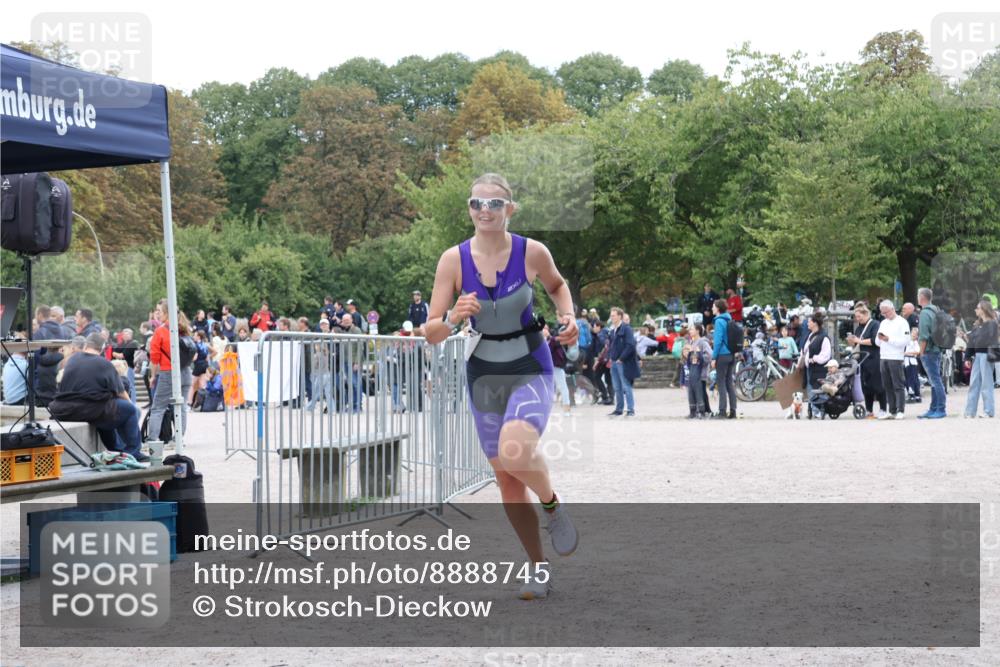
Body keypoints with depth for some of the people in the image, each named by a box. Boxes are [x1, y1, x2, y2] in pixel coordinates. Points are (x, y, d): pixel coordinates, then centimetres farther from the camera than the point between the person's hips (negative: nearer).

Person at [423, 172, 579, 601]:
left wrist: (567, 316, -3)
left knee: (515, 453, -30)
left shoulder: (532, 252, -9)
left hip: (531, 371, -3)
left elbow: (557, 284, 15)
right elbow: (432, 334, -8)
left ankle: (552, 504, 3)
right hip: (483, 374, 3)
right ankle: (539, 570, 24)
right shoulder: (454, 259, -8)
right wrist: (453, 318, -28)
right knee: (506, 479, 7)